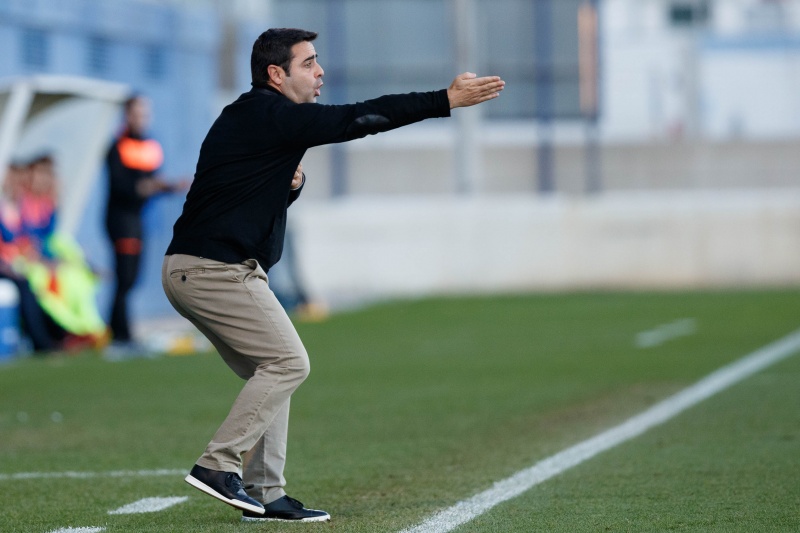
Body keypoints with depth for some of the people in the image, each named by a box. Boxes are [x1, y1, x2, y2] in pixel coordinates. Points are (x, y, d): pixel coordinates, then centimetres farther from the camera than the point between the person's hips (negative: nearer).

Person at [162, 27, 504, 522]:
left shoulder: (255, 119, 20)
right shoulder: (268, 115, -13)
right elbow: (355, 120, -21)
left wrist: (291, 183, 4)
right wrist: (445, 100, -22)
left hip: (194, 271, 10)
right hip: (217, 270, -10)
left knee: (272, 371, 12)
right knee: (288, 362, -8)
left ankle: (264, 494, 10)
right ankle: (218, 466, -10)